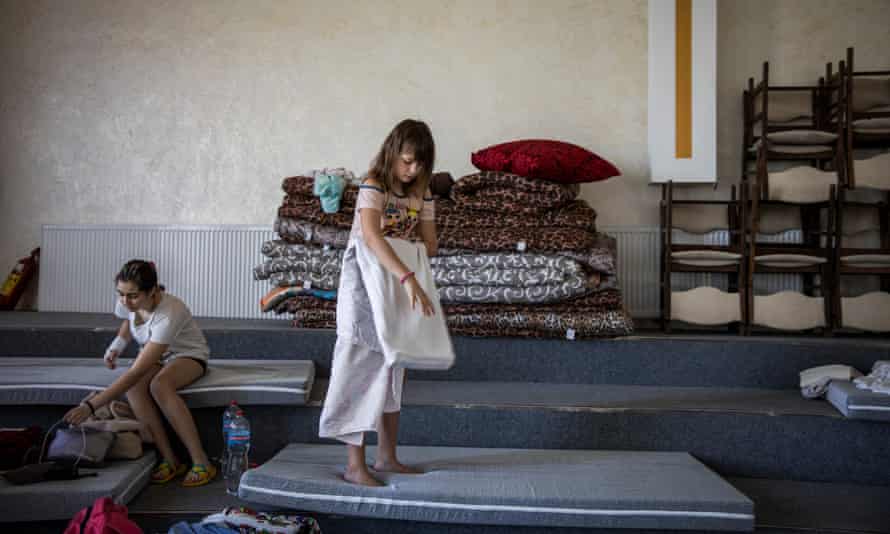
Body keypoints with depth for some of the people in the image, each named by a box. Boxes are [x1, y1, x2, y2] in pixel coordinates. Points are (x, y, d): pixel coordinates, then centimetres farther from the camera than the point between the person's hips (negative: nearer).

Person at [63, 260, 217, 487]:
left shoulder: (169, 314, -38)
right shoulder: (127, 303, -18)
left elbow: (136, 372, -41)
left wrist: (90, 406, -45)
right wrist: (117, 345, -10)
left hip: (188, 355, -6)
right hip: (155, 355, 6)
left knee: (159, 385, -37)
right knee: (135, 387, -29)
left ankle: (201, 461, -30)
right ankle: (170, 460, -22)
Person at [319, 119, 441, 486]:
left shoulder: (422, 194, 4)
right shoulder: (373, 187, -19)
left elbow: (429, 245, 5)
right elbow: (371, 237, -36)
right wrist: (409, 279, -46)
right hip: (365, 283, -7)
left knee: (392, 364, 11)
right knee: (361, 367, -6)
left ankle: (387, 456, 21)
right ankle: (354, 466, 0)